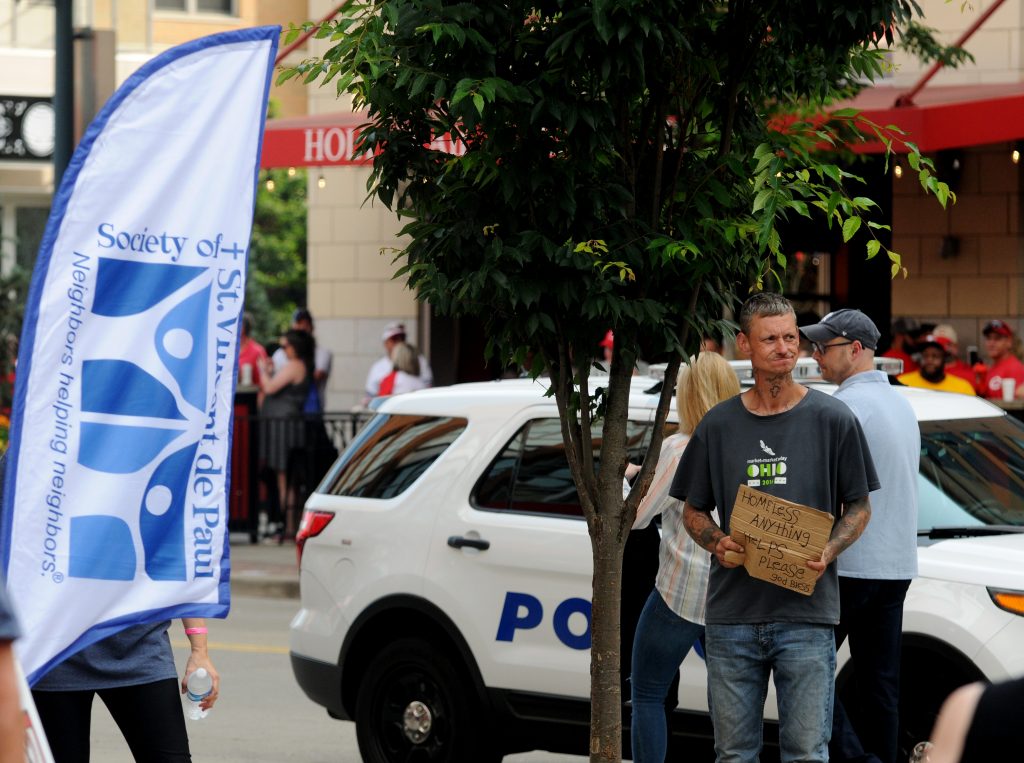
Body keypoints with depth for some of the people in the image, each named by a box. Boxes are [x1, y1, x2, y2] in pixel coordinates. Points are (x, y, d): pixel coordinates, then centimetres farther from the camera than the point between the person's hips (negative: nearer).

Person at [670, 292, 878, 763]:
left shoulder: (833, 419, 2)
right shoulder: (718, 425, 8)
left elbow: (859, 507, 8)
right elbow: (694, 511, 16)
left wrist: (829, 551, -12)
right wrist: (717, 543, -6)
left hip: (807, 614, -2)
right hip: (731, 613, 2)